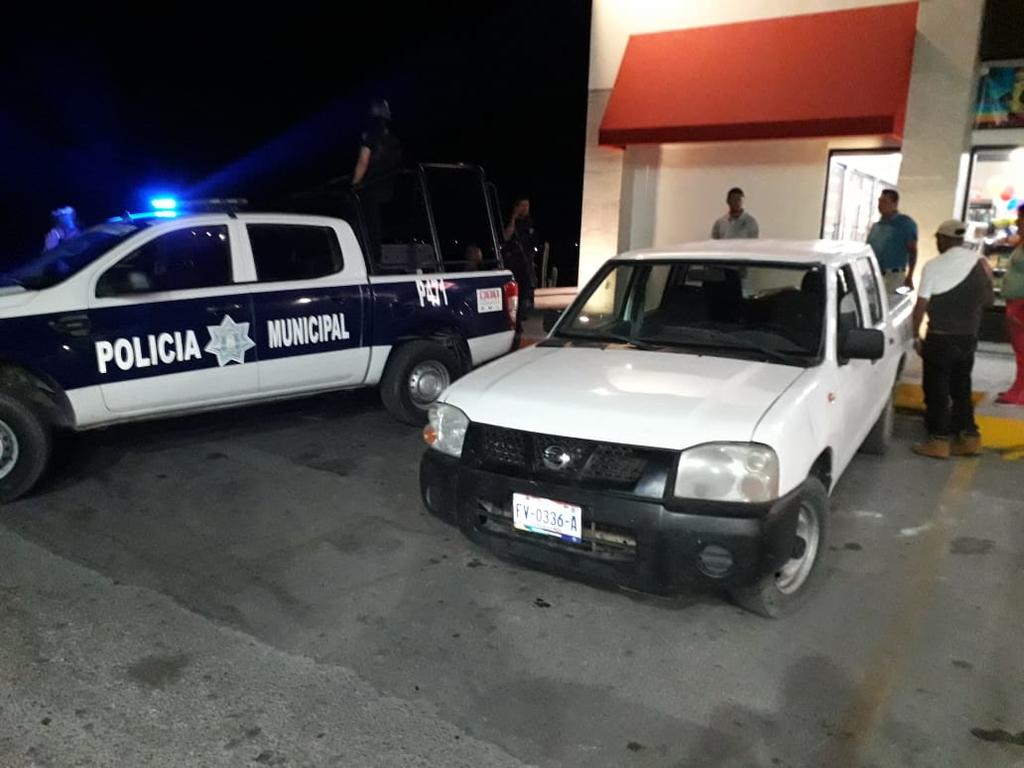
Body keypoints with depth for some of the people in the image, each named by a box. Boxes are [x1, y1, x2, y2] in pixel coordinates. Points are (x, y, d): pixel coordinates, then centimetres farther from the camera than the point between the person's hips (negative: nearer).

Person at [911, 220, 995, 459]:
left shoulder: (934, 266, -12)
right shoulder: (981, 263, 2)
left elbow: (921, 305, -12)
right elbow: (988, 300, 9)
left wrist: (916, 335, -2)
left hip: (941, 338, -5)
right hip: (969, 337, 5)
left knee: (937, 390, 3)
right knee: (961, 389, 16)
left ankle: (940, 440, 4)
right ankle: (969, 437, 19)